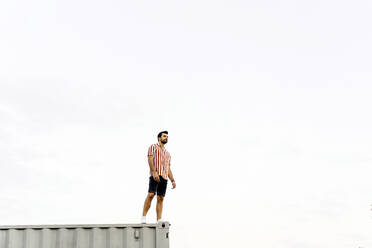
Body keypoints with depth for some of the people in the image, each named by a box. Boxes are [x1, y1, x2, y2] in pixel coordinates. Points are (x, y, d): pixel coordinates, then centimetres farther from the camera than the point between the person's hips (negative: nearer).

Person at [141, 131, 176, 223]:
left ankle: (159, 220, -4)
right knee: (151, 195, -19)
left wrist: (173, 180, 12)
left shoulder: (167, 153, 30)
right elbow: (150, 159, -5)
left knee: (160, 198, -1)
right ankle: (143, 217, -17)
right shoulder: (153, 147, 11)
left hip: (164, 177, 6)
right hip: (155, 175, -6)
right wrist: (154, 172, -20)